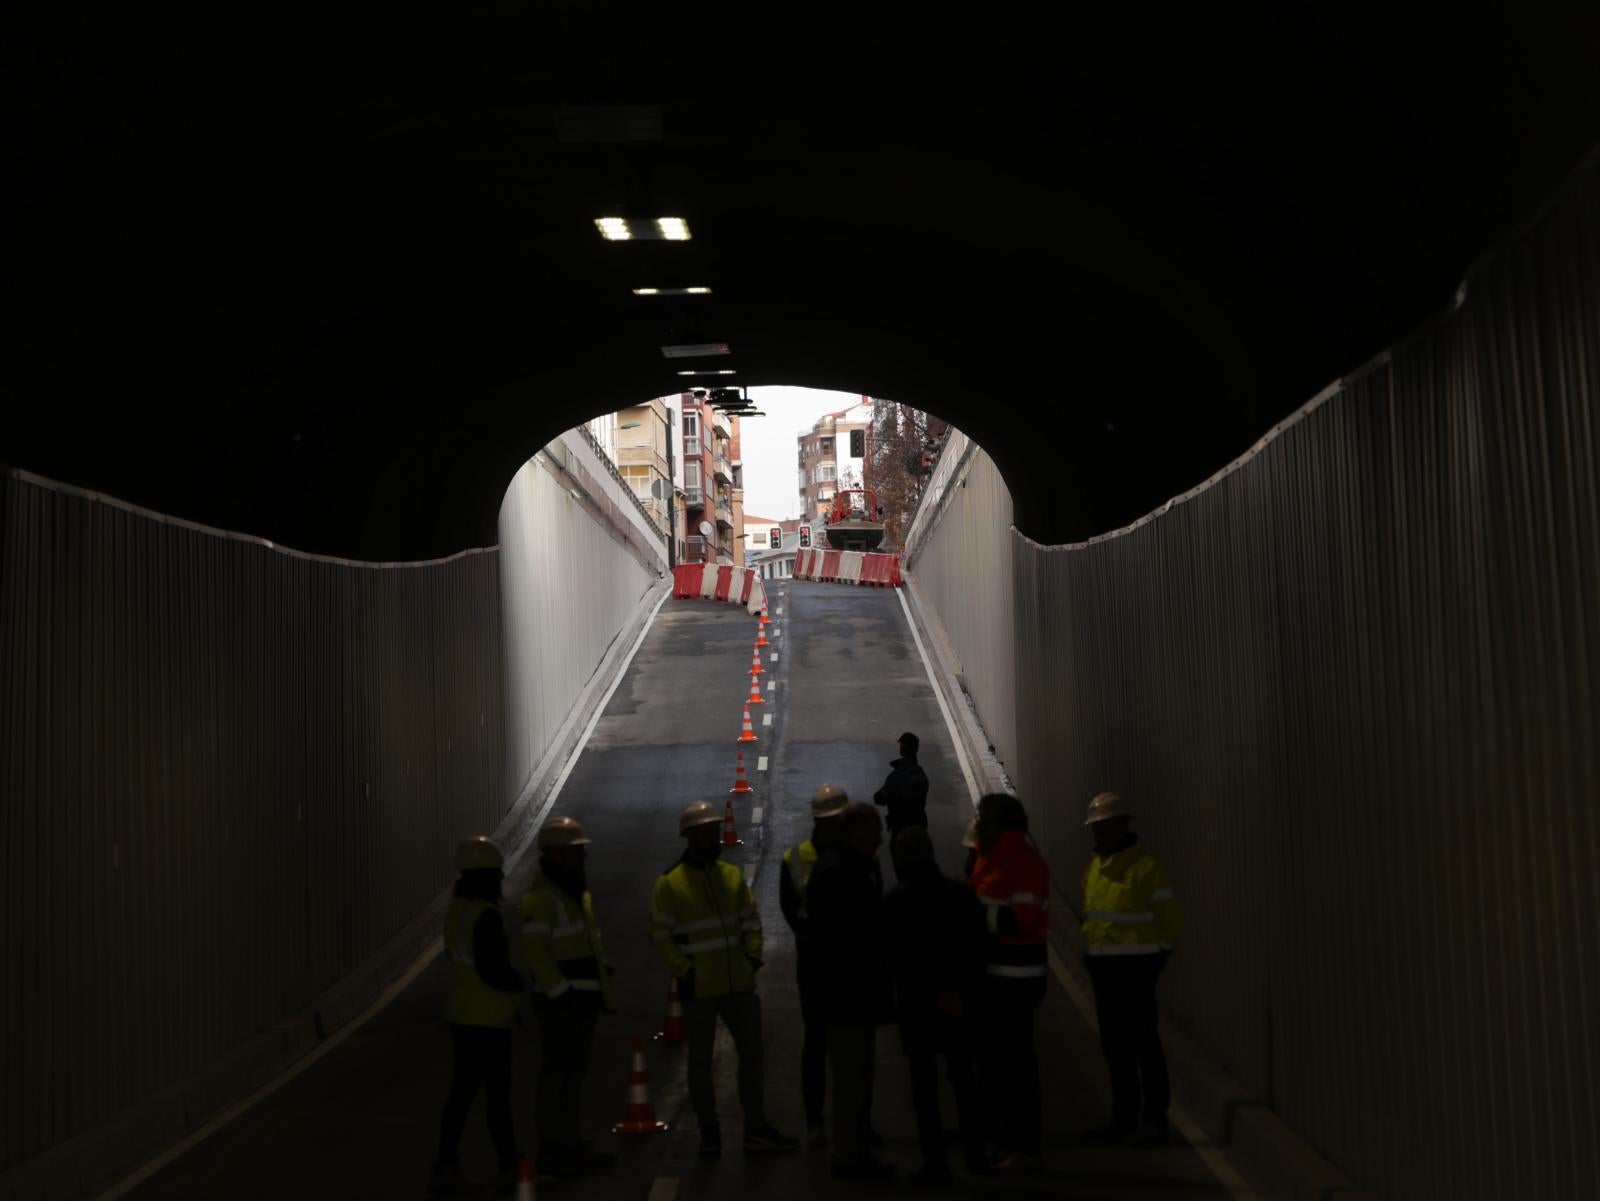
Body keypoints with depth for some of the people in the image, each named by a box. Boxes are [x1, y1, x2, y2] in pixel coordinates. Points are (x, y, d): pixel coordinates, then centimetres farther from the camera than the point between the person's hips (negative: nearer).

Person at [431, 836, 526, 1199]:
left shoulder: (456, 909, 8)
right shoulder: (487, 914, -20)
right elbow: (492, 969, -24)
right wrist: (523, 983, -7)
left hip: (461, 1013, 9)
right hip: (487, 1018, -9)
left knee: (463, 1089, 12)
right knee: (497, 1093, 1)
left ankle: (446, 1170, 14)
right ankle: (509, 1171, 10)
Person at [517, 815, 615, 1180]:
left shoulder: (578, 891, 14)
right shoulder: (541, 899, -17)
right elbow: (535, 953, -22)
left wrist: (602, 982, 20)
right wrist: (561, 992, -22)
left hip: (584, 998, 10)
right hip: (560, 1002, -10)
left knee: (574, 1072, 16)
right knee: (557, 1076, -4)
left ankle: (571, 1147, 26)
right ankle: (551, 1154, 2)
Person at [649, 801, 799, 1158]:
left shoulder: (732, 875, 7)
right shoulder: (670, 883, -7)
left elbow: (751, 921, 13)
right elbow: (661, 935, -8)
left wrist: (753, 957, 1)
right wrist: (684, 971, -14)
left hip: (739, 984, 5)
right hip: (699, 989, -5)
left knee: (751, 1053, 10)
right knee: (701, 1061, 6)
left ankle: (756, 1128, 21)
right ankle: (709, 1132, 18)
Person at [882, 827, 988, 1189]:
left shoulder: (895, 901, -8)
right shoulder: (961, 894, -1)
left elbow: (894, 958, -8)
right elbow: (978, 947, -2)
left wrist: (934, 994, 0)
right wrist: (963, 992, 0)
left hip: (917, 1004, -3)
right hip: (960, 1003, 3)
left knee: (925, 1085, 3)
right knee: (963, 1078, 17)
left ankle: (936, 1163, 3)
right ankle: (975, 1152, 23)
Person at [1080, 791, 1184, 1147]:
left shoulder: (1144, 867, -14)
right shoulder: (1094, 865, 10)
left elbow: (1172, 918, -9)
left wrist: (1156, 955, -1)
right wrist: (1094, 948, 11)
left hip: (1133, 968, -8)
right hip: (1101, 967, 8)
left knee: (1143, 1044, -2)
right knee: (1114, 1046, 13)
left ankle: (1154, 1121, 5)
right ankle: (1124, 1118, 22)